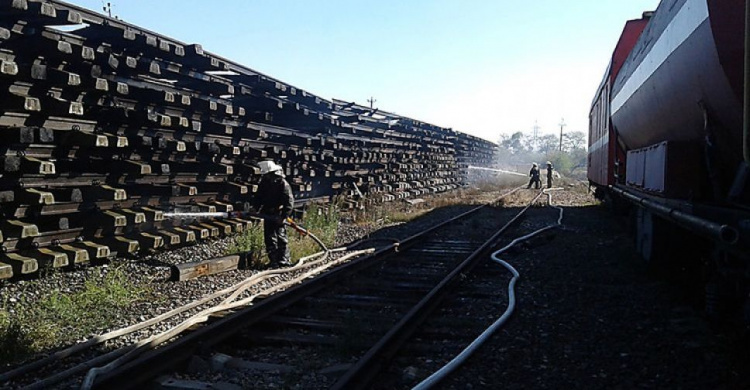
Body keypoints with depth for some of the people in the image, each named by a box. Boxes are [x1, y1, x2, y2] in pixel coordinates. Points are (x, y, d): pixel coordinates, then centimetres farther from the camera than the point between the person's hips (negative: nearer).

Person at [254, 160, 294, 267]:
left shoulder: (283, 184, -10)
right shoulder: (263, 183, 9)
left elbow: (289, 202, -15)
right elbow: (258, 198, 17)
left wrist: (284, 216, -22)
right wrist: (255, 210, 1)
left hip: (279, 215, -6)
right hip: (268, 215, 6)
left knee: (281, 237, -7)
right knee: (269, 238, 5)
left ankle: (284, 260, -1)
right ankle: (274, 261, 11)